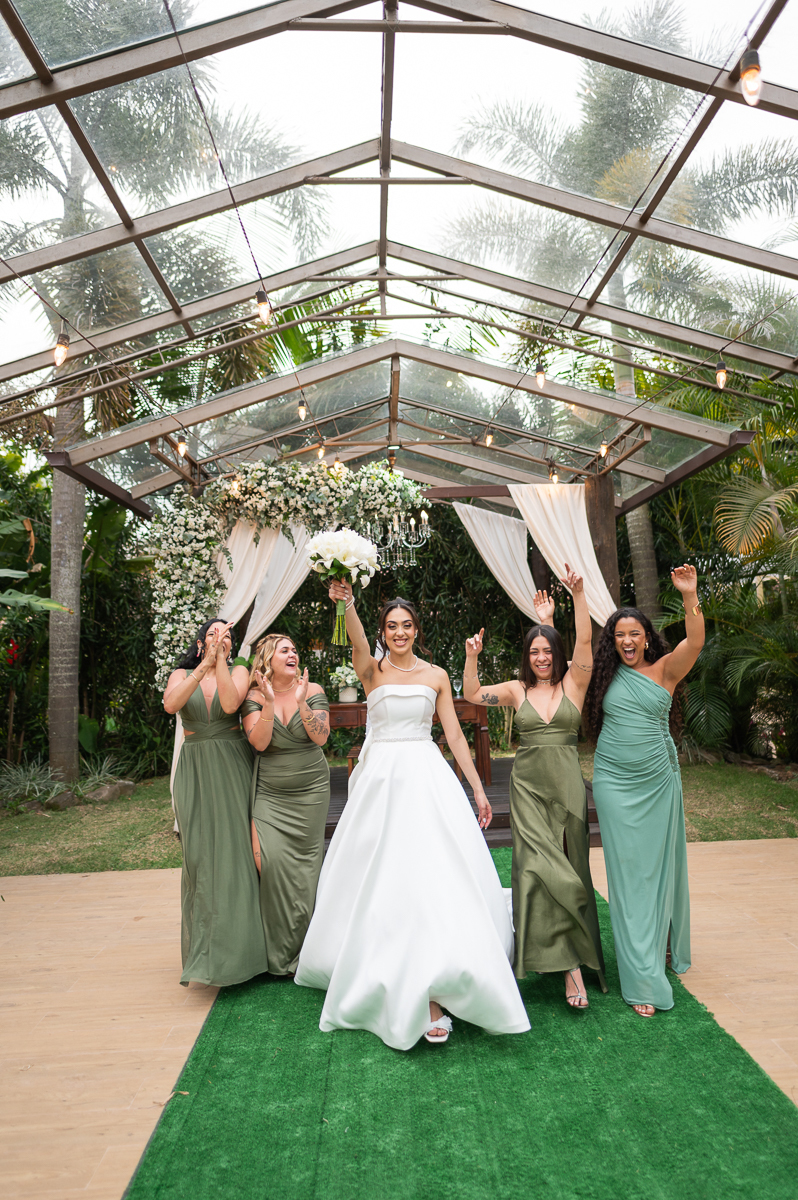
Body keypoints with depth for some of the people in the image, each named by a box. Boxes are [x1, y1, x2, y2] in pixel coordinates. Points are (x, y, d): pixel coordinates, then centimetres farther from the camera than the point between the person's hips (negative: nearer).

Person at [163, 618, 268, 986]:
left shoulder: (239, 672, 3)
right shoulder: (182, 675, 7)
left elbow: (230, 703, -18)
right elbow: (170, 704, -15)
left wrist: (220, 660, -17)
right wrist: (204, 665, -20)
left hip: (231, 769, -1)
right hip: (194, 772, 1)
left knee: (233, 851, -2)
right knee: (199, 855, 3)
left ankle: (233, 949, 11)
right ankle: (203, 949, 16)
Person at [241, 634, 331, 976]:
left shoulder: (312, 690, -3)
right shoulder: (254, 696, -3)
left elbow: (321, 737, -12)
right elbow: (259, 742, -14)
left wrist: (302, 703, -24)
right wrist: (269, 703, -24)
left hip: (311, 790, 0)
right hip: (269, 792, 0)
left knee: (305, 862, 3)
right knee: (271, 861, -13)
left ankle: (302, 952, 19)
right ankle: (278, 952, 5)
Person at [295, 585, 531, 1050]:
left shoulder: (436, 676, 8)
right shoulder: (372, 671, 3)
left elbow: (455, 734, 8)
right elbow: (358, 642, -20)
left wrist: (478, 788, 4)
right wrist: (347, 604, -40)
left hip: (428, 779, 1)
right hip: (380, 780, 0)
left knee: (435, 874, -8)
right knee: (379, 876, 5)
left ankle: (431, 991, -2)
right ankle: (380, 975, 27)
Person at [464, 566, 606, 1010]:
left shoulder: (573, 683, 1)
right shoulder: (517, 689, 6)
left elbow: (585, 643, -12)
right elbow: (471, 694, 4)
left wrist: (579, 595, -19)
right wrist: (473, 657, -9)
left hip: (566, 782, 0)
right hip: (528, 783, 1)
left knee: (568, 865, 7)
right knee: (540, 867, -5)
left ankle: (572, 956, 21)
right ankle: (570, 962, 5)